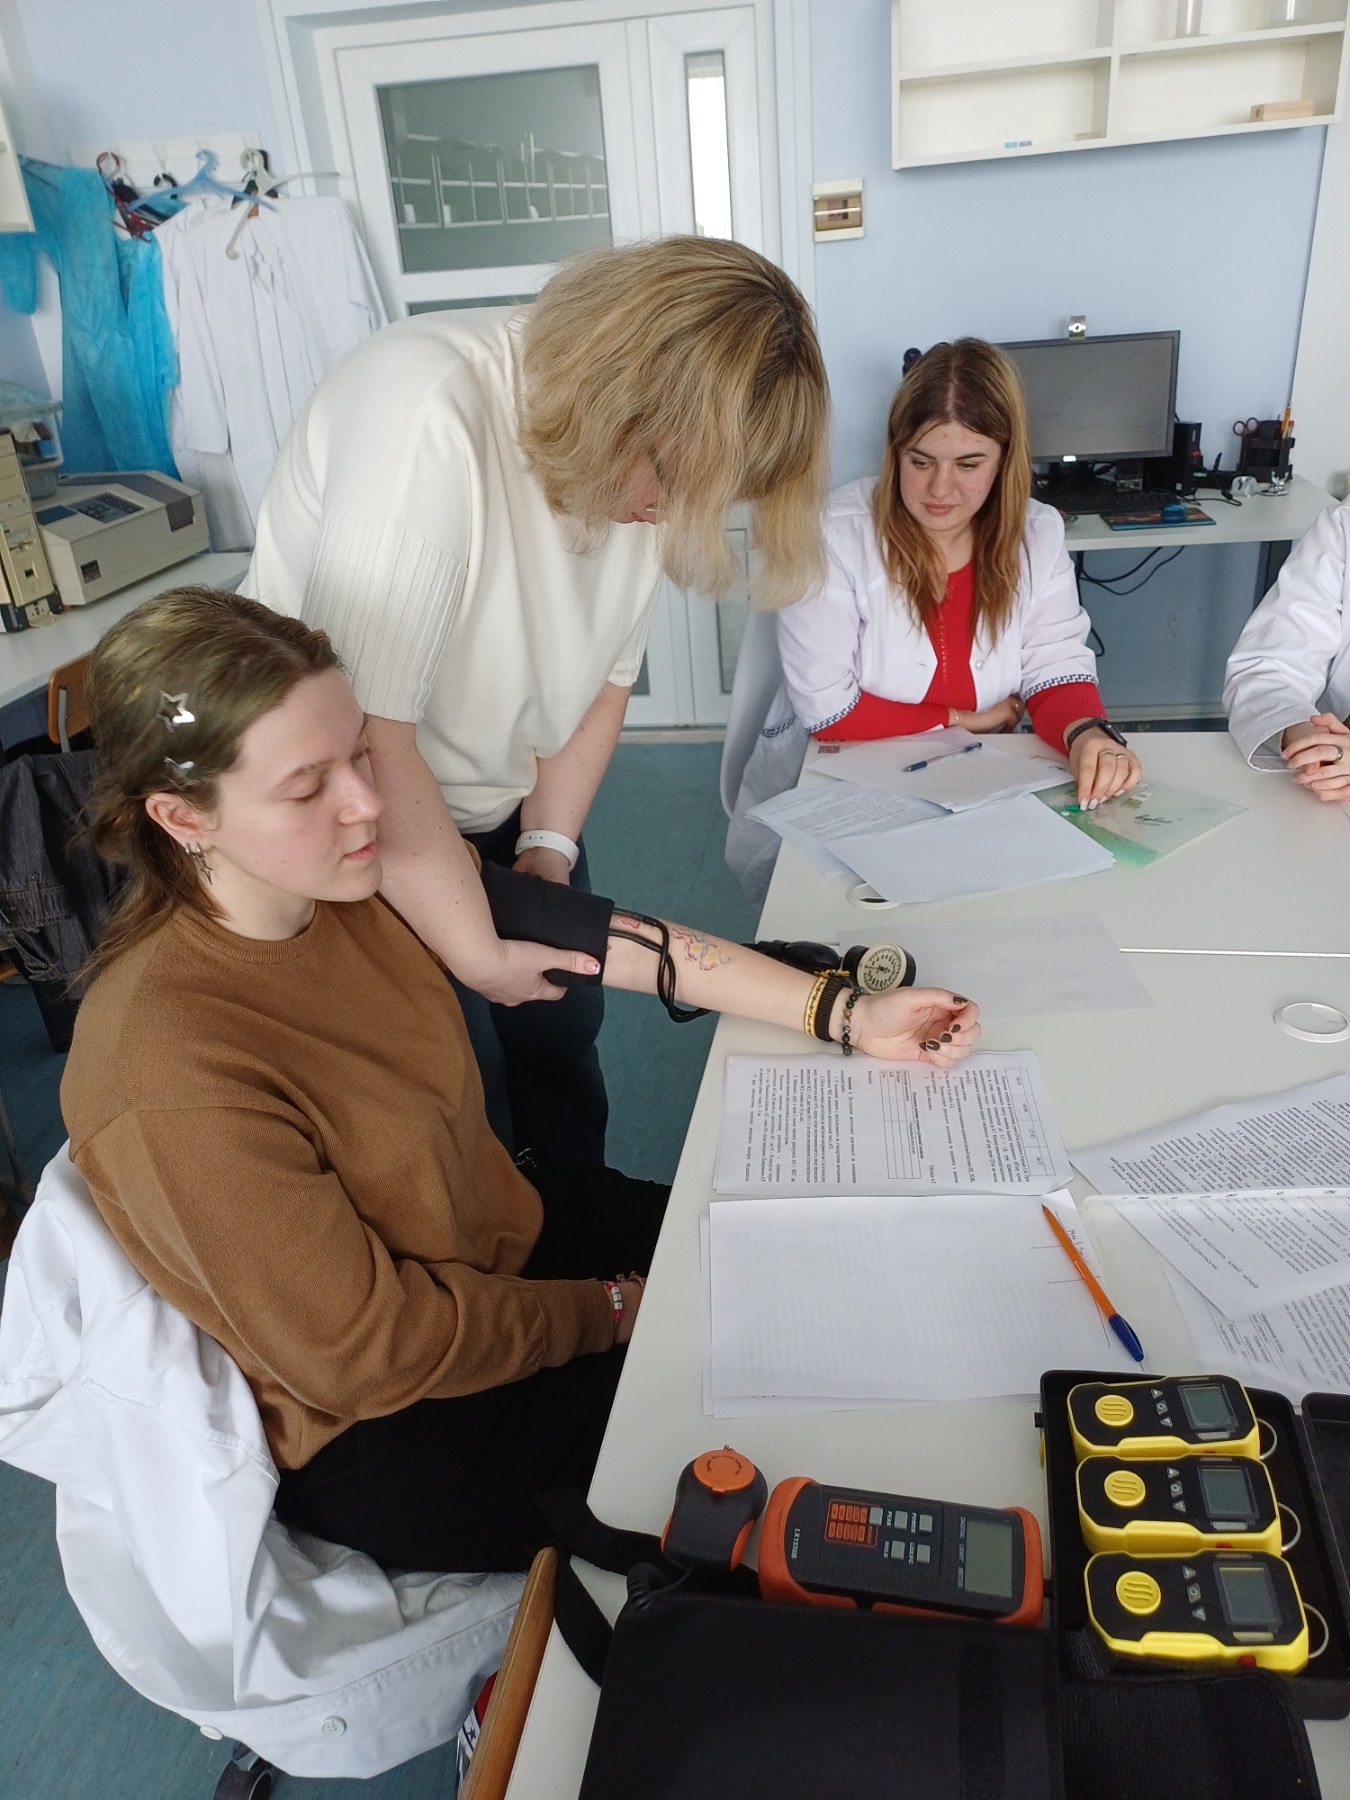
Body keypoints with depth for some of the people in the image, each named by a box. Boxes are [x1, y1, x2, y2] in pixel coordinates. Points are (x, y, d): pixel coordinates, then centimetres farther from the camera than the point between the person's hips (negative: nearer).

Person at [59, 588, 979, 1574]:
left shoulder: (367, 871, -14)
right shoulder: (170, 1063, -33)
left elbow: (600, 935, -12)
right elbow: (370, 1353, -25)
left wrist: (849, 1015, -14)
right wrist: (610, 1311, -13)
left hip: (507, 1233, 6)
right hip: (389, 1437, -6)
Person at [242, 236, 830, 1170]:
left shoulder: (650, 459, -10)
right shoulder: (427, 411, -32)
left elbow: (603, 675, 3)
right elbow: (363, 738, -34)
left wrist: (549, 848, -5)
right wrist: (484, 959, -26)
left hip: (504, 807, 6)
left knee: (562, 1038, 15)